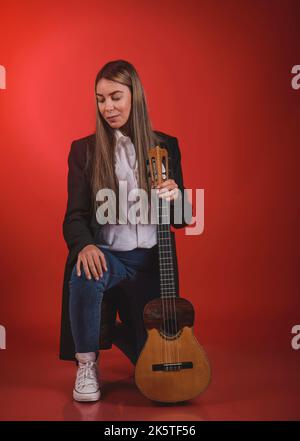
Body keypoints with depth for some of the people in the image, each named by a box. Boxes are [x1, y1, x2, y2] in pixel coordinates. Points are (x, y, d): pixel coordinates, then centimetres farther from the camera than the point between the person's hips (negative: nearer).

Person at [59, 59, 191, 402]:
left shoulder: (165, 146, 4)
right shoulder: (84, 150, 0)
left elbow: (180, 220, 5)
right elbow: (74, 216, -5)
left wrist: (173, 199, -20)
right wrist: (85, 245, -28)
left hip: (152, 259, 2)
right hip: (106, 254, -2)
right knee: (84, 276, -38)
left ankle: (123, 331, 41)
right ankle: (86, 364, -11)